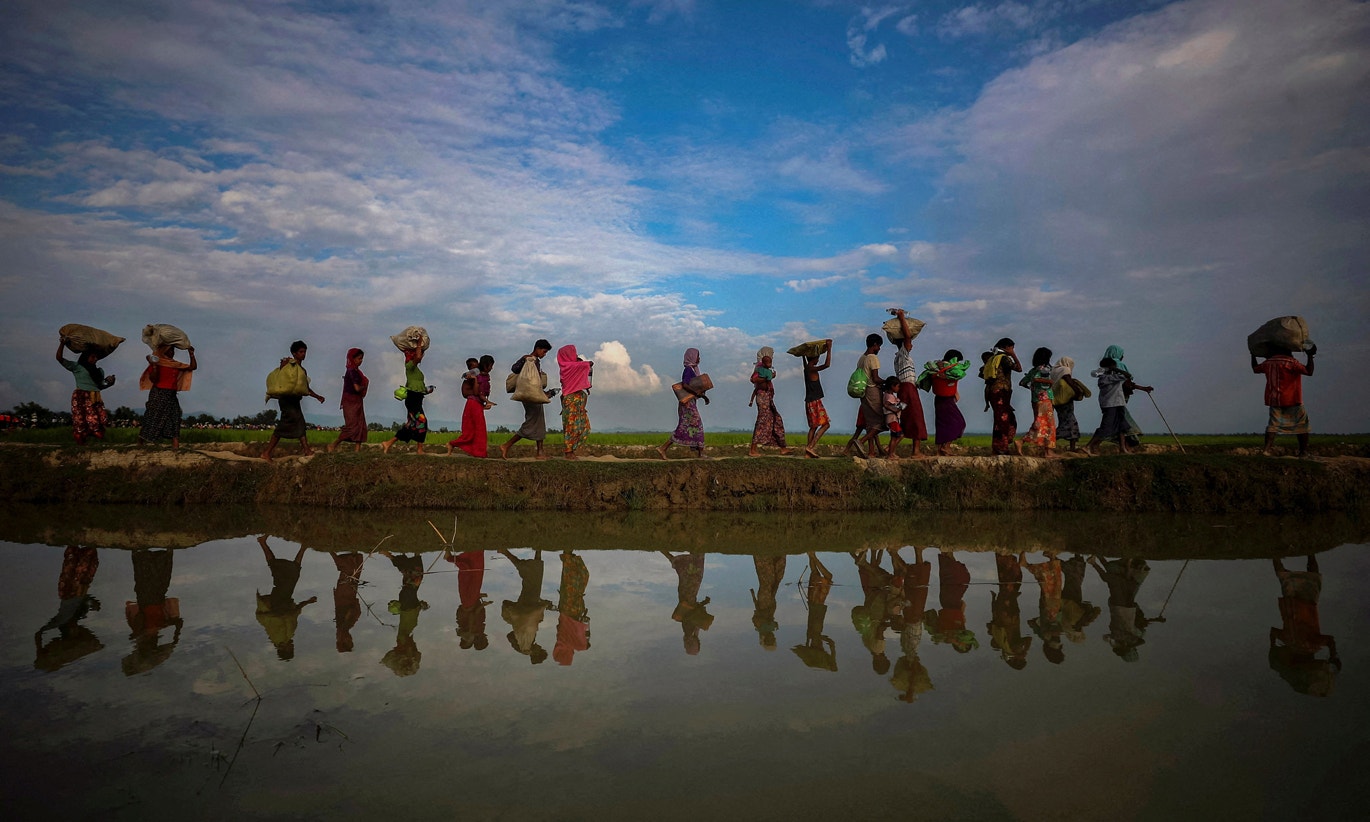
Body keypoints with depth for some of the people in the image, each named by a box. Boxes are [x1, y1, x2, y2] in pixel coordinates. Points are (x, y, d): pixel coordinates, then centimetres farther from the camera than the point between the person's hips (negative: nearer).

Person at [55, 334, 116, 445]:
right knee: (80, 421, -7)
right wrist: (62, 344, -3)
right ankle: (80, 444, 0)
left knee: (97, 422, -7)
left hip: (95, 399, 5)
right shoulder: (77, 367, 6)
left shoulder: (99, 371, 21)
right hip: (81, 398, -5)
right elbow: (59, 358, 2)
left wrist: (109, 383, 4)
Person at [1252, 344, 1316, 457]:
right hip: (1291, 400, -5)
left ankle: (1267, 449, -11)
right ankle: (1303, 451, 6)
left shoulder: (1268, 362, 7)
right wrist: (1310, 355, -12)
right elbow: (1309, 371, -17)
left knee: (1273, 424, 5)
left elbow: (1255, 369, 25)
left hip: (1274, 400, 5)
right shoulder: (1290, 362, -11)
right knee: (1302, 424, 8)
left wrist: (1253, 356, 39)